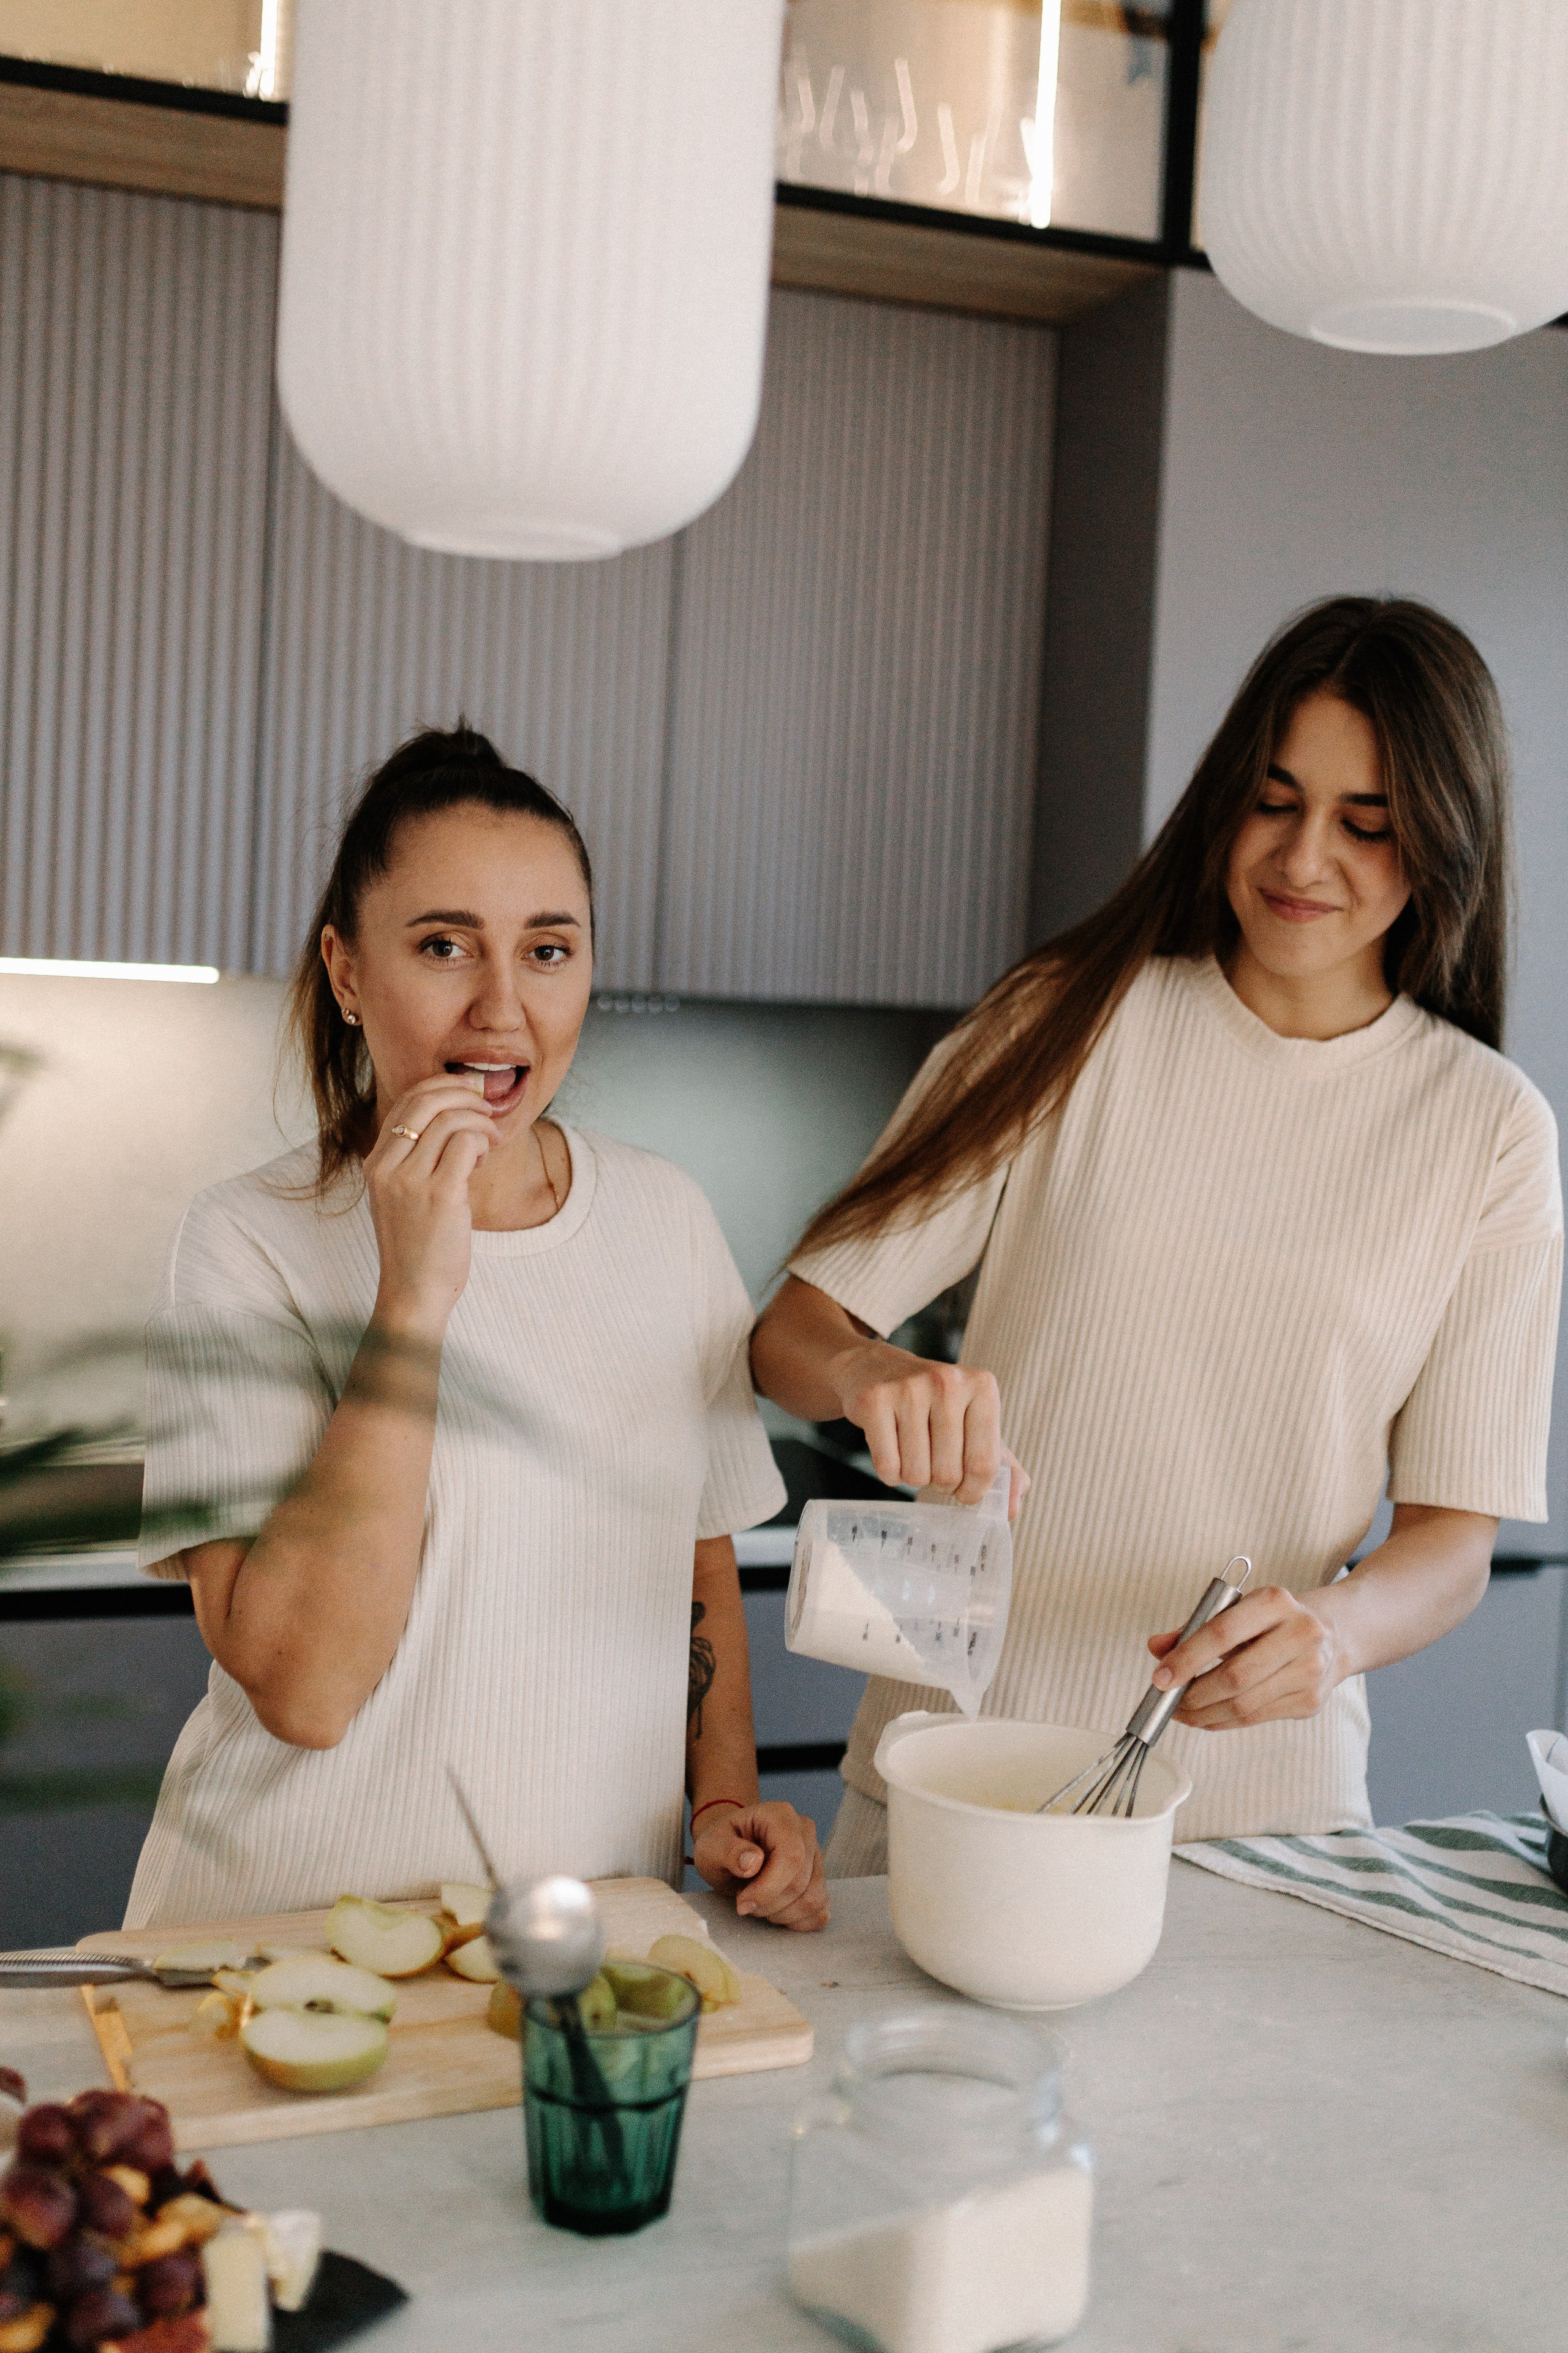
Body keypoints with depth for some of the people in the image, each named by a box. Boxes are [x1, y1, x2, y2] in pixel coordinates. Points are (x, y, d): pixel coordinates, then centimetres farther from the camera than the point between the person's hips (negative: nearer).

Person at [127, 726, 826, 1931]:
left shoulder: (667, 1219, 6)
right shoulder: (252, 1242, -8)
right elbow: (302, 1687, -16)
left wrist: (729, 1804, 5)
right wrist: (413, 1296, -20)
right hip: (290, 1928, -2)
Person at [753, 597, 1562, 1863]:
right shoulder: (1069, 1024, 0)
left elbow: (1458, 1533, 0)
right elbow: (795, 1326, -3)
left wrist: (1338, 1629, -22)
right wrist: (866, 1371, -27)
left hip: (1258, 1794, 0)